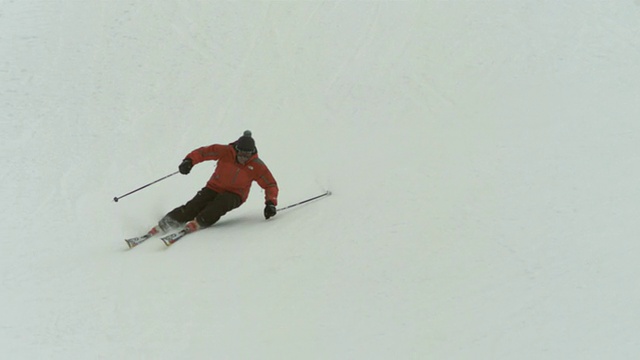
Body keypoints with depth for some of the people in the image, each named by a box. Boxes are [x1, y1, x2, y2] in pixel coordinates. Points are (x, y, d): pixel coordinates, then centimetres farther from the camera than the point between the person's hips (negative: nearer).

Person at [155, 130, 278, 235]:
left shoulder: (257, 166, -14)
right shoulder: (225, 152, -14)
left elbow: (271, 184, -7)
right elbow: (203, 152, -10)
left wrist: (270, 203, -22)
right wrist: (189, 160, -27)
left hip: (235, 195, 0)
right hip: (215, 187, 0)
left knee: (222, 202, -36)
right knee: (195, 205, -20)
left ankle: (198, 223, -38)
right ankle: (164, 224, -15)